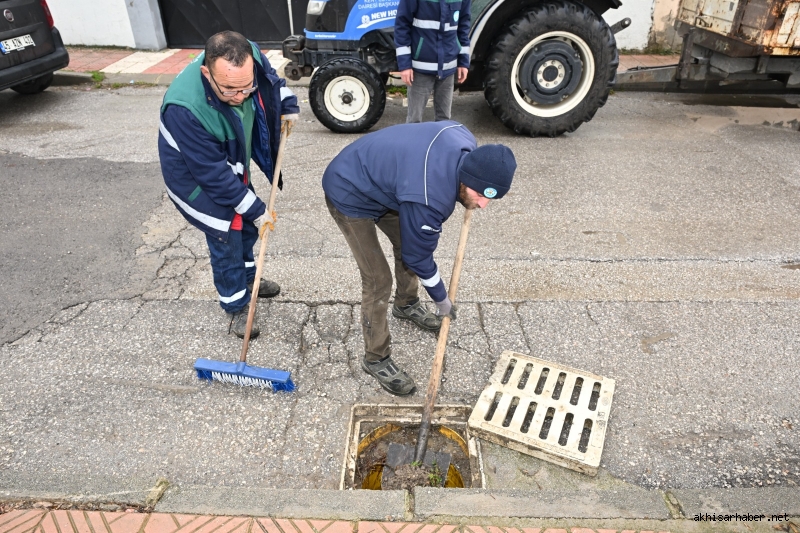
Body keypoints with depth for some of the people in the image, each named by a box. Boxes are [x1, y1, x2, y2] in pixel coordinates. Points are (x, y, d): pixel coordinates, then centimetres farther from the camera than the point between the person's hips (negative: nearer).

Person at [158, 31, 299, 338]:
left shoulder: (249, 58, -26)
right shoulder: (186, 108, -42)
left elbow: (271, 77, 3)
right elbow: (213, 174, -32)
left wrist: (287, 104, -5)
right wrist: (255, 208, -25)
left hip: (233, 163, 7)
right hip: (197, 177, -6)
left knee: (247, 224, 21)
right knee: (226, 240, 1)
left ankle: (247, 278, 47)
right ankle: (236, 307, 23)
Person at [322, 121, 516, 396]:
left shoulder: (466, 142, -15)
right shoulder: (428, 199, -37)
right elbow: (418, 256, -20)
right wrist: (441, 299, -3)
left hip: (375, 177, 9)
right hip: (349, 195, -9)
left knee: (408, 242, 20)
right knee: (378, 280, -9)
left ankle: (406, 304, 48)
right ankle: (376, 359, 10)